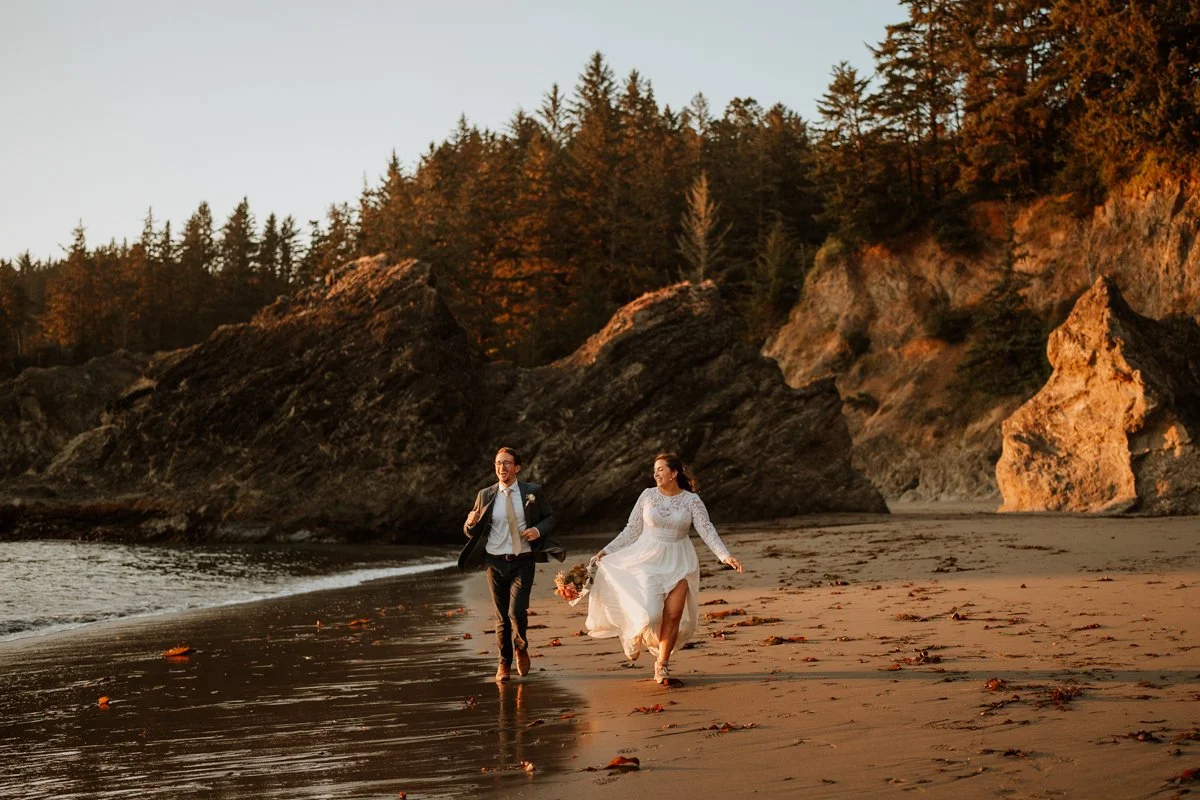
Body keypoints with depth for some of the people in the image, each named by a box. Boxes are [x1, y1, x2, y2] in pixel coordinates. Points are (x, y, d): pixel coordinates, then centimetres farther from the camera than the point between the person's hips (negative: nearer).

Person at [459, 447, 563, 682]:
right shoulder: (485, 495, 4)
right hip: (496, 563, 2)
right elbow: (470, 532, 9)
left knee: (517, 612, -14)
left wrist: (538, 530, -9)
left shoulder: (533, 492, 2)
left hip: (522, 562, -1)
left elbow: (550, 517, 12)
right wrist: (471, 522, -15)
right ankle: (504, 663, 24)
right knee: (502, 617, 6)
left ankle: (521, 648, 18)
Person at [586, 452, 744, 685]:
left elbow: (707, 530, -8)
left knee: (673, 615, -6)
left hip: (678, 563, 0)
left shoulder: (692, 500, -2)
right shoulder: (648, 496, 1)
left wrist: (726, 556, -21)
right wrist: (607, 551, 1)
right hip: (648, 559, 0)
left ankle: (662, 663, 10)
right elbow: (632, 530, 6)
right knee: (648, 611, -14)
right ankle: (635, 636, 21)